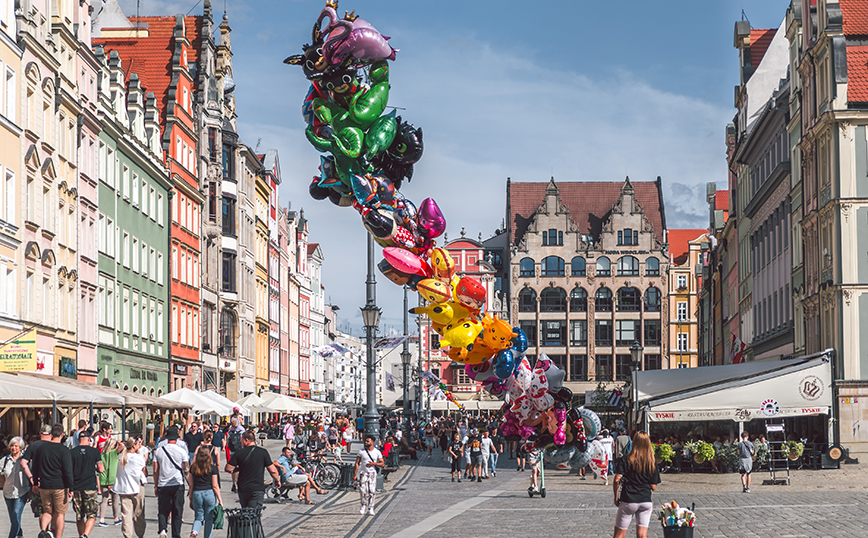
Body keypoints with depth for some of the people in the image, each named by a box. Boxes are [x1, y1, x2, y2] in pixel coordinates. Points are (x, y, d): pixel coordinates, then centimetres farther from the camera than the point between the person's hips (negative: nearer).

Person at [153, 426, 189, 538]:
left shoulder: (158, 451, 2)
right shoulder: (182, 451, -3)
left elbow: (155, 471, 5)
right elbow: (186, 469, 0)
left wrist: (156, 486, 14)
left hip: (163, 485, 1)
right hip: (178, 485, -1)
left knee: (162, 510, 7)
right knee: (177, 512, 7)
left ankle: (162, 529, -15)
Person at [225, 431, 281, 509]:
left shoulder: (239, 453, 0)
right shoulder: (263, 452, -2)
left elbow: (228, 469, -1)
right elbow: (272, 470, -2)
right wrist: (277, 480, 17)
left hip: (242, 489, 2)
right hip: (257, 488, -2)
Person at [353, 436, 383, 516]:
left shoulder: (377, 452, 3)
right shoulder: (361, 451, 4)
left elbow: (382, 464, 1)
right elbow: (357, 463, 4)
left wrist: (374, 463, -16)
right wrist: (355, 474, -3)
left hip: (372, 473, 0)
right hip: (363, 473, 0)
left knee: (372, 491, -5)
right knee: (363, 490, -13)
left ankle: (370, 508, 3)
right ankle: (364, 505, 8)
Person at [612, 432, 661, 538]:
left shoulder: (625, 461, -6)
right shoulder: (652, 464, 2)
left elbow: (617, 480, -14)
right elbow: (654, 487, 2)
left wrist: (616, 497, -1)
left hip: (628, 501, -2)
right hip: (646, 501, 2)